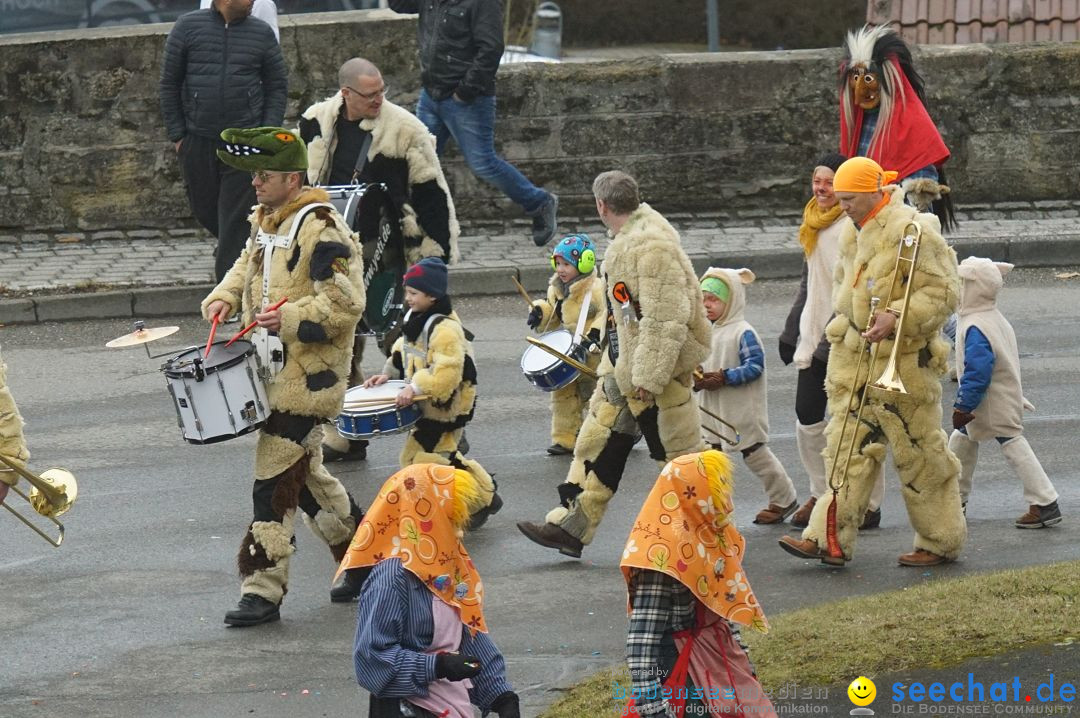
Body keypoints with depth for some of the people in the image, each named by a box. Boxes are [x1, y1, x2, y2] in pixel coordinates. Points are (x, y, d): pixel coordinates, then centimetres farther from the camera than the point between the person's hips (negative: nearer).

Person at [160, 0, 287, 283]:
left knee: (236, 215, -5)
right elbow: (169, 83, 4)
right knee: (204, 207, 11)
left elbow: (277, 86, 8)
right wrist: (176, 134, 0)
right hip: (198, 140, 1)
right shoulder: (189, 26, -1)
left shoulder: (262, 33, 2)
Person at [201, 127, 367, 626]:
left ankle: (263, 589, -8)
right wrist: (224, 298, 9)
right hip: (273, 373, 10)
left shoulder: (321, 229, -17)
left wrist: (290, 319, -24)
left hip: (307, 376, -10)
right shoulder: (265, 222, 12)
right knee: (303, 473, 18)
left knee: (276, 480, -10)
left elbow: (345, 304, -20)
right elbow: (248, 267, 29)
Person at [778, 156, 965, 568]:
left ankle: (941, 541, 13)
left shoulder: (911, 230, -14)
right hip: (855, 358, 8)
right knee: (848, 449, 3)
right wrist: (845, 317, 11)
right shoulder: (853, 233, 12)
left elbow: (943, 291, -16)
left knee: (918, 454, 1)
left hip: (902, 359, -8)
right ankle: (831, 540, 0)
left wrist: (896, 317, -26)